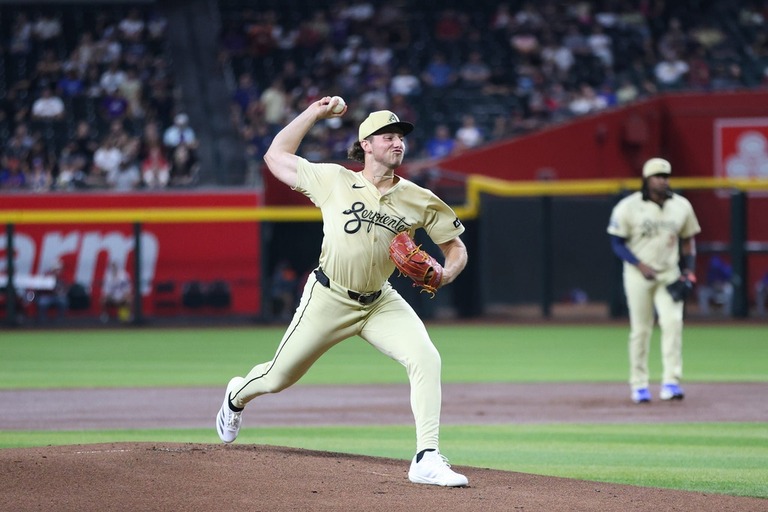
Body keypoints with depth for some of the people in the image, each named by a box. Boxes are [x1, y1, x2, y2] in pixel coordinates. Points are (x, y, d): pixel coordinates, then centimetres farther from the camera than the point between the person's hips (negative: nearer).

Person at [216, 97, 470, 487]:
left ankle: (427, 459, -23)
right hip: (329, 298, -2)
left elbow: (456, 247, 3)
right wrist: (313, 114, -2)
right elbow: (275, 156, -1)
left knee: (426, 358, -22)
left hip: (380, 302, 2)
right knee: (279, 377, 9)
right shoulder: (334, 181, -7)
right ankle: (238, 395, 47)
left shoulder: (420, 201, -3)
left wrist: (446, 273, -20)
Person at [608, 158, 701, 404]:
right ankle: (639, 385, 12)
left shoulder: (681, 206, 3)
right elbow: (618, 243, -4)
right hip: (638, 274, -2)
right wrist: (640, 265, -16)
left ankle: (670, 382, -15)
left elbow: (688, 240, 14)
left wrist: (689, 270, 2)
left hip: (669, 274, 2)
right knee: (640, 329, 1)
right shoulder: (628, 207, -7)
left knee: (672, 322, -15)